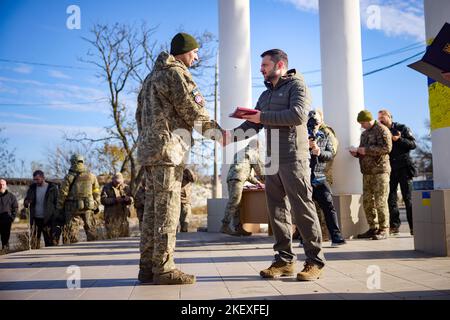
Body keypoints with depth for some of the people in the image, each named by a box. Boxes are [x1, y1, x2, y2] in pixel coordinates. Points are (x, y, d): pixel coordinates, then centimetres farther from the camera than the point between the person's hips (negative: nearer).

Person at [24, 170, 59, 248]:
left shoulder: (52, 188, -3)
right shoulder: (32, 188, 9)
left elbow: (57, 203, -3)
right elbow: (25, 203, 15)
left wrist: (55, 218, -12)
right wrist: (26, 202, -11)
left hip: (48, 220, -3)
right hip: (35, 219, 4)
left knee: (50, 242, 0)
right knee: (34, 243, 3)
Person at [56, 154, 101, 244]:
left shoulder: (69, 177, -4)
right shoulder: (91, 176, 5)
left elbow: (62, 194, -3)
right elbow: (96, 193, 9)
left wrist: (59, 208, 6)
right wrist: (96, 206, 17)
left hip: (73, 208, -2)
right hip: (88, 207, 2)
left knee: (72, 231, 3)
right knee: (91, 230, 11)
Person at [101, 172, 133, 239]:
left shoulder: (126, 187, 12)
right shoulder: (107, 187, 3)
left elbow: (131, 201, 6)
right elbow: (103, 200, -9)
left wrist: (127, 199, -17)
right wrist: (115, 200, -20)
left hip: (123, 216, 3)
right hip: (111, 217, -3)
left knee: (125, 235, 4)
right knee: (112, 236, -4)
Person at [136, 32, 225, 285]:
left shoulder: (153, 76, 26)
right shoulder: (175, 73, -4)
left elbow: (140, 114, 25)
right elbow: (191, 110, -9)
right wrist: (217, 131, 1)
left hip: (149, 149, 10)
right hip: (168, 148, -9)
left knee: (153, 208, 8)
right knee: (167, 209, -9)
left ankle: (148, 267, 11)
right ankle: (164, 268, -7)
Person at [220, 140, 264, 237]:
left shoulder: (241, 153, 36)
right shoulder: (252, 152, 11)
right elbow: (259, 168, 11)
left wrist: (257, 182, 38)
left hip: (230, 177, 9)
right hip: (237, 178, -9)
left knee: (236, 204, 2)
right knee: (234, 202, -16)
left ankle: (238, 228, -2)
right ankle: (225, 226, -23)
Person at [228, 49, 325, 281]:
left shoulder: (297, 85, 1)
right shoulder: (265, 95, 23)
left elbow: (298, 114, -17)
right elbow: (253, 124, 16)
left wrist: (263, 117, -15)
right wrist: (231, 134, -2)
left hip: (293, 158, -7)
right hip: (272, 159, 7)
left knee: (302, 208, -6)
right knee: (277, 210, 5)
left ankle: (315, 260, 2)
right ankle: (285, 259, 12)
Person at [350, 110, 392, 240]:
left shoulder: (382, 130, -4)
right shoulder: (364, 133, 22)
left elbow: (387, 147, -16)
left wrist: (367, 150, -18)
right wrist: (356, 152, 7)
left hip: (380, 170, -8)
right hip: (367, 172, 8)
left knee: (380, 201, -8)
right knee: (367, 201, 6)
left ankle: (384, 230, -1)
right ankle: (373, 228, 15)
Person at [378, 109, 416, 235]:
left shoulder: (402, 128, 4)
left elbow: (413, 144, -2)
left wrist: (399, 139, -15)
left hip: (403, 168, -3)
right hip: (390, 169, 3)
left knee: (408, 198, -2)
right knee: (391, 198, 2)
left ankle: (413, 226, 2)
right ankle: (394, 225, 7)